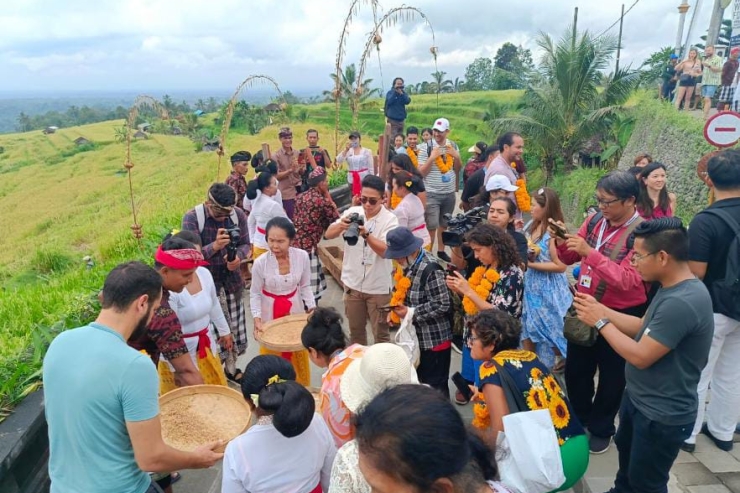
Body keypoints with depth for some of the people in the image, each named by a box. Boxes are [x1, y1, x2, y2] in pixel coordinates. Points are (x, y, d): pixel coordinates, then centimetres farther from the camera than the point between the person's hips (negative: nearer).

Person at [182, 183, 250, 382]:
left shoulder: (238, 215, -6)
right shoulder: (191, 218, -16)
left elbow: (246, 244, 1)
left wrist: (238, 256, -22)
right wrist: (215, 246, -37)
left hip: (232, 280, 4)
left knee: (235, 327, 13)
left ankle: (231, 367, 35)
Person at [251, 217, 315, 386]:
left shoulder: (302, 256, -17)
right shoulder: (260, 263, -22)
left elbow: (305, 287, -2)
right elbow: (255, 294, -10)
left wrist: (312, 310, -8)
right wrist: (257, 319, -20)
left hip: (295, 311, 3)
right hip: (271, 315, -2)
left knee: (298, 354, 20)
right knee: (272, 355, 13)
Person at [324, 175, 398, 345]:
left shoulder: (390, 219, -12)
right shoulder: (352, 212, -3)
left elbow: (385, 250, -23)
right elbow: (328, 235, -9)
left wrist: (366, 234, -39)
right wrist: (341, 225, -30)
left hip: (378, 287, -3)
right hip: (353, 283, 4)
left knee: (380, 333, 11)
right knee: (355, 330, 21)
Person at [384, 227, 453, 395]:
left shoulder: (431, 270, -24)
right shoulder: (409, 267, 5)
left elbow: (443, 305, -25)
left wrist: (411, 313, -23)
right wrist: (396, 310, 0)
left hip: (435, 340, -9)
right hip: (416, 337, 9)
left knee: (435, 386, 7)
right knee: (419, 382, 22)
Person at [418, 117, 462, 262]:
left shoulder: (453, 146, 5)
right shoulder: (426, 148, -9)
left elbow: (457, 170, 13)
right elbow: (421, 172, -11)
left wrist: (457, 157, -6)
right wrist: (432, 157, -21)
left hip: (449, 193, 5)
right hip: (432, 194, -4)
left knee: (444, 224, 14)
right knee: (431, 226, -5)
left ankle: (441, 250, 28)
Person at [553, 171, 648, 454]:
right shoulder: (595, 220, -2)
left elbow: (628, 280, -29)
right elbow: (568, 259, 5)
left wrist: (590, 252, -33)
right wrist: (561, 241, -15)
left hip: (621, 315, -5)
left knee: (612, 376, 15)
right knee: (575, 369, 19)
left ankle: (601, 429, 37)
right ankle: (579, 419, 43)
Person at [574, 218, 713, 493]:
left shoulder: (681, 302, -33)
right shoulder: (673, 289, -1)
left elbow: (640, 356, -30)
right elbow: (644, 328, 7)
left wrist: (601, 322, -19)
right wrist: (600, 309, -2)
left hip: (662, 415, -10)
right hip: (639, 399, 10)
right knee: (626, 453, 32)